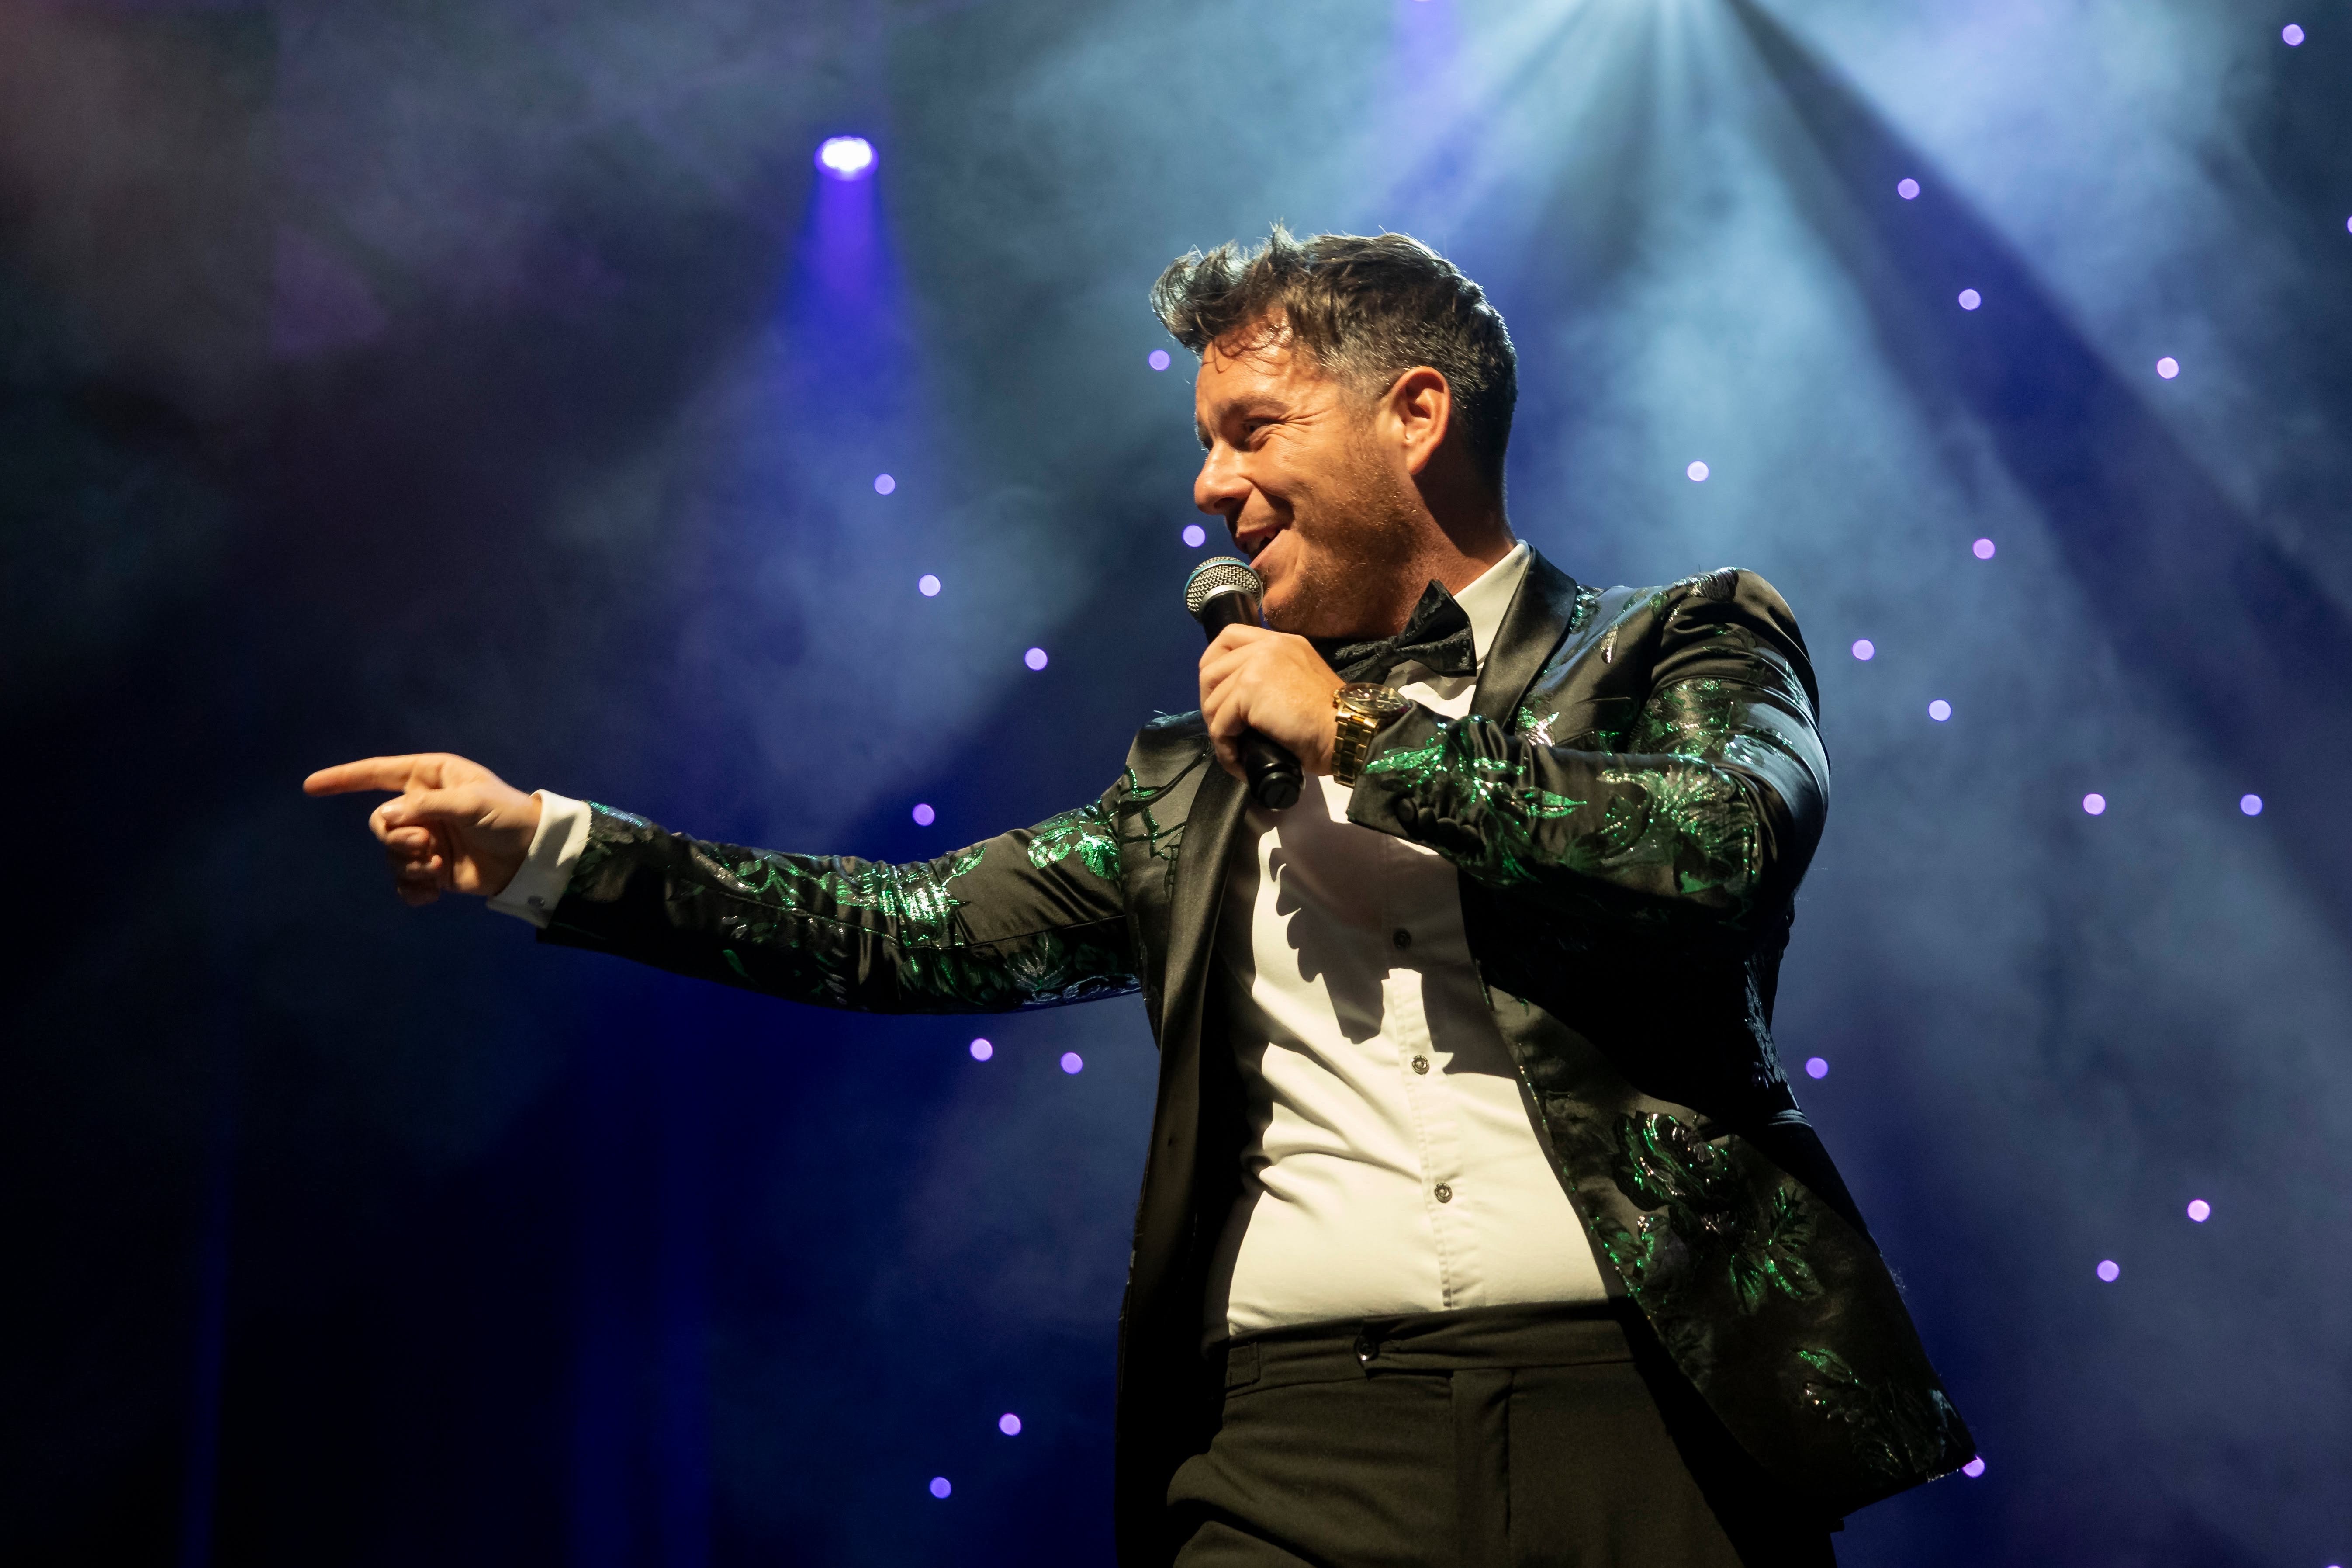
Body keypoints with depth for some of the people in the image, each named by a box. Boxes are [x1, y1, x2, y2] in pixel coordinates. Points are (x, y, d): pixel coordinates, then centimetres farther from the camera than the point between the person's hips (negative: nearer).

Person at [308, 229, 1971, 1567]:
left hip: (1643, 1423, -2)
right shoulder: (1211, 777, 20)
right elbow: (913, 931, 16)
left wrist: (1360, 732, -3)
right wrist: (543, 843, 12)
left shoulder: (1677, 654, 8)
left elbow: (1716, 848, -12)